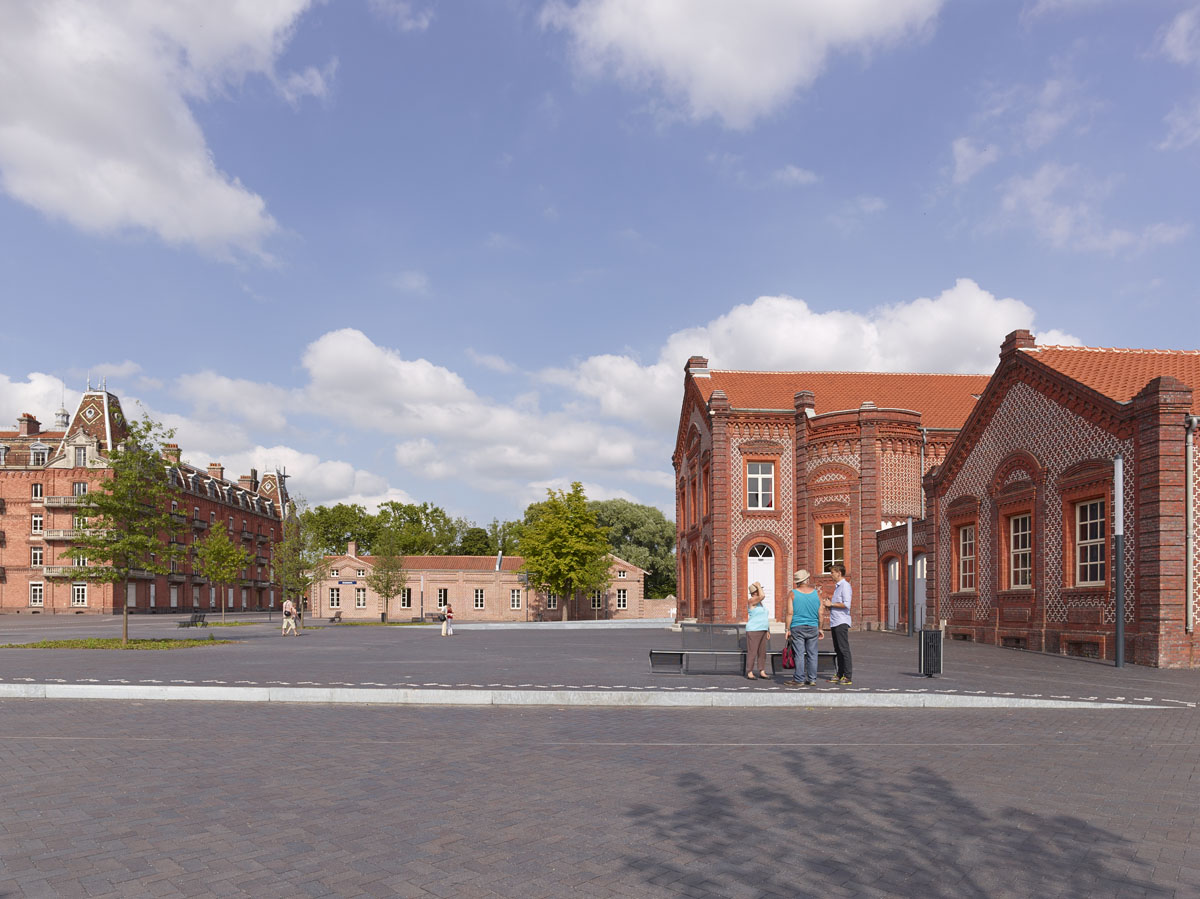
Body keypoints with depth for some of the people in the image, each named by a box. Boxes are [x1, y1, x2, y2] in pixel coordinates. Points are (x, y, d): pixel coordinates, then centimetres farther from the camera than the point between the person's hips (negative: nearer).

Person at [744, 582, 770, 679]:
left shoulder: (760, 602, 15)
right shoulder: (752, 600, -13)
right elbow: (762, 596, -32)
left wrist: (767, 631, 17)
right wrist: (758, 585, -16)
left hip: (762, 631, 9)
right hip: (753, 631, -9)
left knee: (762, 652, 8)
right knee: (752, 652, -5)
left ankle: (762, 672, 14)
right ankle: (749, 673, 2)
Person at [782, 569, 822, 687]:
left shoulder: (792, 594, -5)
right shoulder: (816, 593, 2)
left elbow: (789, 613, -8)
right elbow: (820, 613, 5)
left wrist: (788, 629, -3)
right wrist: (820, 628, 15)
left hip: (797, 627, -2)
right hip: (813, 628, 2)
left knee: (799, 654, 0)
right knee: (812, 654, 8)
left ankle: (799, 679, 1)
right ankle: (812, 679, 12)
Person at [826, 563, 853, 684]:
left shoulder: (845, 585, -10)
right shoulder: (837, 586, 20)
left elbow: (846, 604, -20)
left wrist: (831, 604, -12)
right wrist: (829, 606, 12)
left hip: (842, 622, -10)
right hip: (834, 622, 10)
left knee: (844, 649, -9)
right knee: (838, 650, 12)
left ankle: (848, 676, -8)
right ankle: (840, 675, 17)